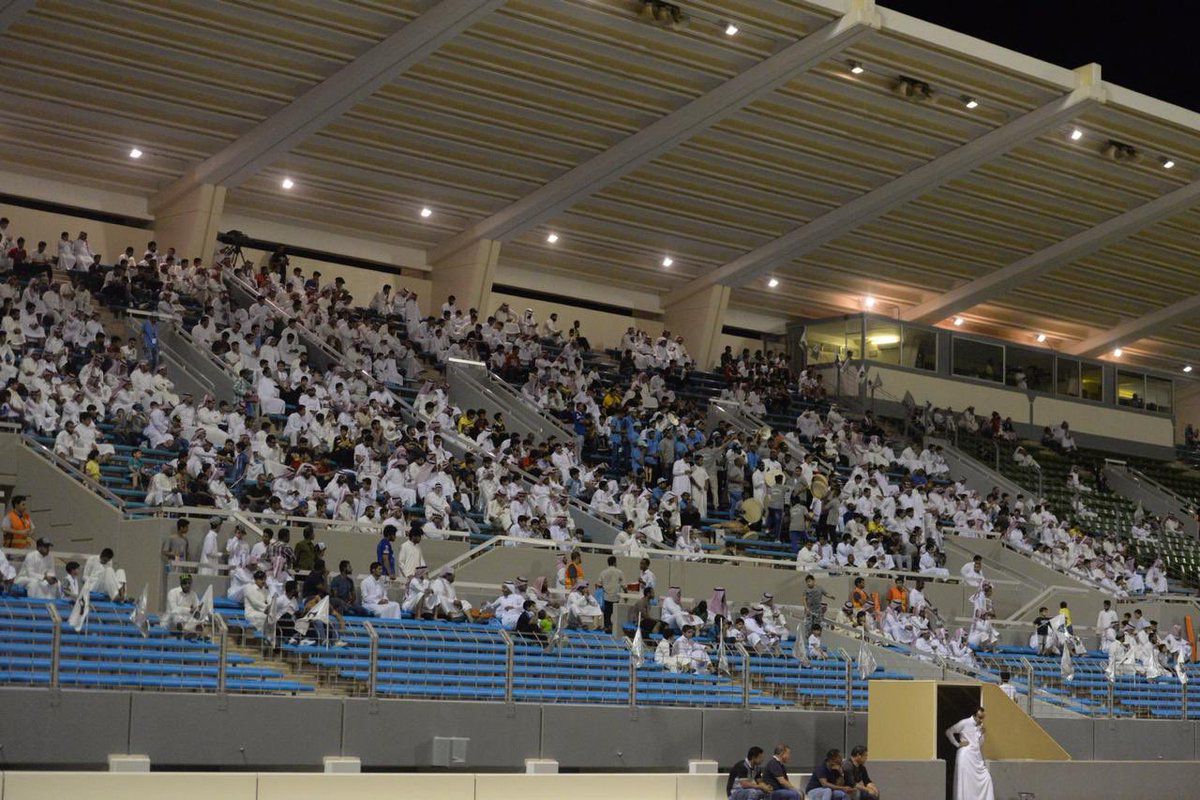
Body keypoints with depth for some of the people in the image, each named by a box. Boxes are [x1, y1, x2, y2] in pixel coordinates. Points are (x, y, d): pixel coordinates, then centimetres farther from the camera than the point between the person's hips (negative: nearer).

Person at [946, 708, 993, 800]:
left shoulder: (980, 727, 14)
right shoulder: (965, 723, -4)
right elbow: (949, 731, -3)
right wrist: (957, 744, -5)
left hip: (977, 758, 6)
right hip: (966, 757, -6)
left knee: (986, 778, -3)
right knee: (966, 782, -6)